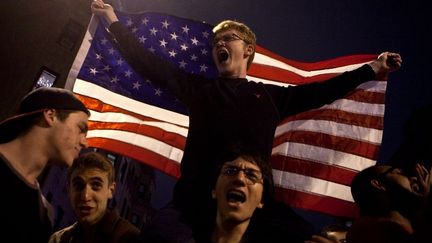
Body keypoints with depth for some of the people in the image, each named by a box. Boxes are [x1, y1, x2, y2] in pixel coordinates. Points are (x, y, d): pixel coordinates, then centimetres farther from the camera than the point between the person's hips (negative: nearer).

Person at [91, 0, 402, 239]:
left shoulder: (271, 96, 15)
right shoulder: (199, 88, 13)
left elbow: (319, 92, 21)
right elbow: (148, 63, 14)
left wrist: (370, 71, 23)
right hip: (195, 200, 0)